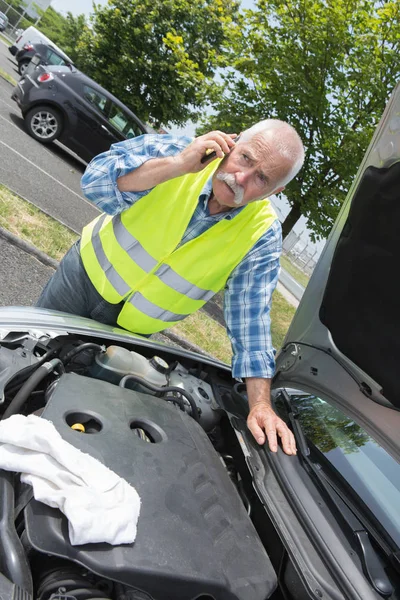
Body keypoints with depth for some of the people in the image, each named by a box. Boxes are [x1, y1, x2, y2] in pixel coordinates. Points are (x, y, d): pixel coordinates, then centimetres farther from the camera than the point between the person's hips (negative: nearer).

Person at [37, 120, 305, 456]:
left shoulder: (262, 236, -21)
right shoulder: (174, 151, -22)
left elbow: (251, 319, -21)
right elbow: (95, 182, -31)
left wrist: (260, 404, -27)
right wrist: (178, 164, -41)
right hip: (85, 278, 1)